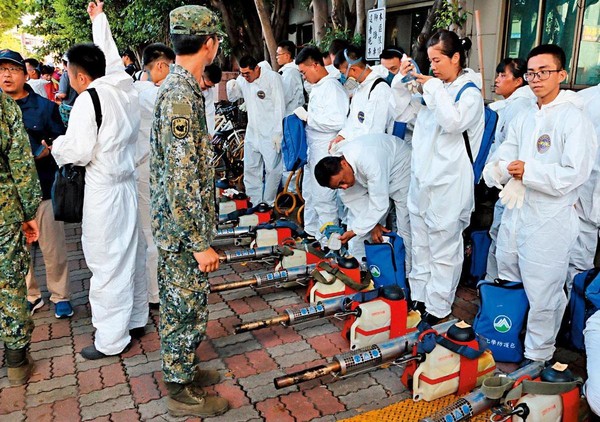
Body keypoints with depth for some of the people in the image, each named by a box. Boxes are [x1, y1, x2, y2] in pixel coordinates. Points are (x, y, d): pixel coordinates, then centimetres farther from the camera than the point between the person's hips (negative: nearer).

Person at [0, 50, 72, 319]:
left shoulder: (44, 107, 0)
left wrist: (44, 151, -19)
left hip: (43, 188, -3)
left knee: (53, 249, 5)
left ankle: (60, 296, 22)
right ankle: (29, 296, 30)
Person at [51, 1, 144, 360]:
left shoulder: (87, 101, -16)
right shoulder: (124, 87, 3)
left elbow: (79, 152, -17)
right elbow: (111, 58, 22)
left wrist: (57, 144, 4)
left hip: (104, 191, -8)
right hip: (127, 183, 8)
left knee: (106, 262, 2)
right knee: (128, 253, 19)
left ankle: (111, 339, 13)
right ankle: (136, 316, 34)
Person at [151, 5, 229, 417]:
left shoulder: (181, 86, 10)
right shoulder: (181, 94, -23)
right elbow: (181, 179, -26)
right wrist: (201, 243, -22)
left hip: (182, 223, 10)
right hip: (184, 227, -10)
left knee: (184, 304, 21)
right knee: (187, 308, 5)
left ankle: (184, 368, 39)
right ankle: (182, 391, 23)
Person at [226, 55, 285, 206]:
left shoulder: (272, 78, -12)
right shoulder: (242, 79, 4)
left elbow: (279, 106, -13)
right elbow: (232, 98, 19)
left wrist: (277, 133, -16)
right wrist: (231, 87, -5)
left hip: (270, 133, -6)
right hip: (252, 132, 6)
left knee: (272, 169, 3)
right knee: (250, 169, 12)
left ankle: (269, 204, 17)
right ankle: (255, 203, 25)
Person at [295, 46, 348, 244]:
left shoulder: (332, 87, -17)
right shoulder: (317, 87, 12)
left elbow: (337, 121, -27)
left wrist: (309, 118, -19)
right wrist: (306, 118, 5)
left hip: (326, 152, -10)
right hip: (313, 149, 10)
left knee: (323, 198, -2)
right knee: (309, 193, 21)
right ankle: (311, 232, 37)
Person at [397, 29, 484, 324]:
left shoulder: (470, 92, -5)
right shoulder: (435, 87, 14)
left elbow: (453, 122, -25)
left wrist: (433, 88, -17)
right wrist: (403, 79, 8)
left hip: (448, 182, -7)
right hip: (421, 177, 8)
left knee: (443, 246, -1)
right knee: (420, 242, 15)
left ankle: (438, 307, 10)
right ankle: (419, 297, 27)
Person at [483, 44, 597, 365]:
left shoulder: (574, 118, -9)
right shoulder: (523, 119, 13)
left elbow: (574, 173, -19)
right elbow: (499, 161, 6)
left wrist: (529, 171, -19)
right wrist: (500, 169, -16)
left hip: (550, 221, -7)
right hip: (514, 215, 7)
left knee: (543, 296, 3)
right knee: (508, 286, 21)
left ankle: (537, 357, 22)